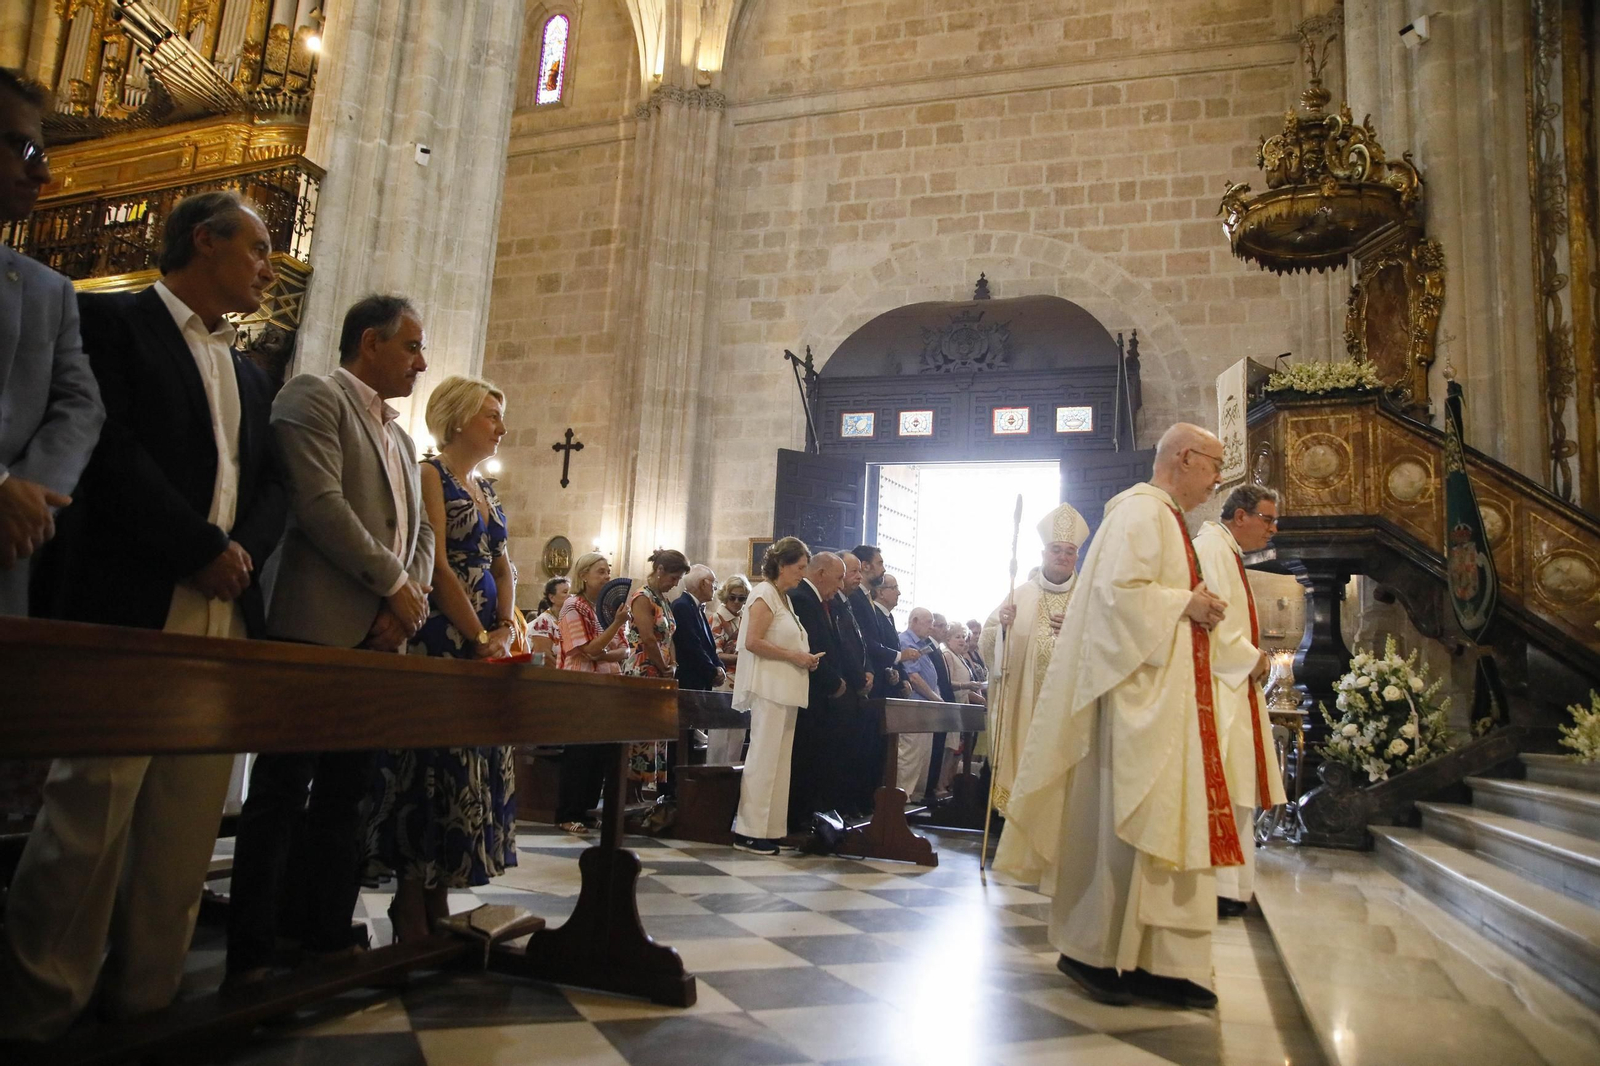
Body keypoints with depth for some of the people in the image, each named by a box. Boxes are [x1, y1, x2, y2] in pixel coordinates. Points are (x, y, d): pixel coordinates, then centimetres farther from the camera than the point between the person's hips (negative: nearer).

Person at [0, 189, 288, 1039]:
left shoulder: (250, 375, 25)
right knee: (95, 801, -5)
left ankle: (144, 992, 14)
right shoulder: (109, 319, 5)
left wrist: (245, 552, -3)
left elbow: (273, 483, 17)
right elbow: (110, 448, -9)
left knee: (189, 816, 5)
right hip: (132, 608, -6)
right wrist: (202, 551, -12)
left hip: (226, 619, 6)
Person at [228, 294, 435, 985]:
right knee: (283, 791, -2)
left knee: (346, 789, 11)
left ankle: (326, 930, 21)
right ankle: (251, 954, 8)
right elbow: (319, 502, -15)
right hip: (316, 629, -8)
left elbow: (421, 531, 18)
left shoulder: (401, 439, 24)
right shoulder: (314, 397, -1)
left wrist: (410, 602, 0)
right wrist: (394, 582, -11)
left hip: (380, 637, 8)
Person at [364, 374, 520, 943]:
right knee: (434, 760, -6)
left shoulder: (487, 488, 18)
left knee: (477, 764, 8)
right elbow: (437, 565, -15)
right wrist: (480, 636, -14)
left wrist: (506, 630, -1)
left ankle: (438, 903, 17)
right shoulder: (430, 476, -6)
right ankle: (410, 912, 5)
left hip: (486, 638, 8)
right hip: (441, 636, -8)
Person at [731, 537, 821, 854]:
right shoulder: (765, 594, -8)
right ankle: (750, 831, -1)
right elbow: (753, 642, -17)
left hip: (787, 689, 9)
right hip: (770, 688, -9)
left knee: (780, 759, 8)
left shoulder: (785, 598, 19)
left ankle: (771, 828, 13)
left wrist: (805, 659, 9)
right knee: (763, 757, -7)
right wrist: (794, 656, -15)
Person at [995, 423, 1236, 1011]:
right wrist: (1186, 603, -13)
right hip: (1135, 689, -11)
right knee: (1123, 819, -5)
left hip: (1166, 695, 11)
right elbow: (1117, 588, -22)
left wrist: (1195, 607, 11)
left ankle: (1153, 961, 14)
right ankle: (1091, 950, 8)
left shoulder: (1163, 516, 21)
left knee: (1166, 822, 8)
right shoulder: (1141, 510, -10)